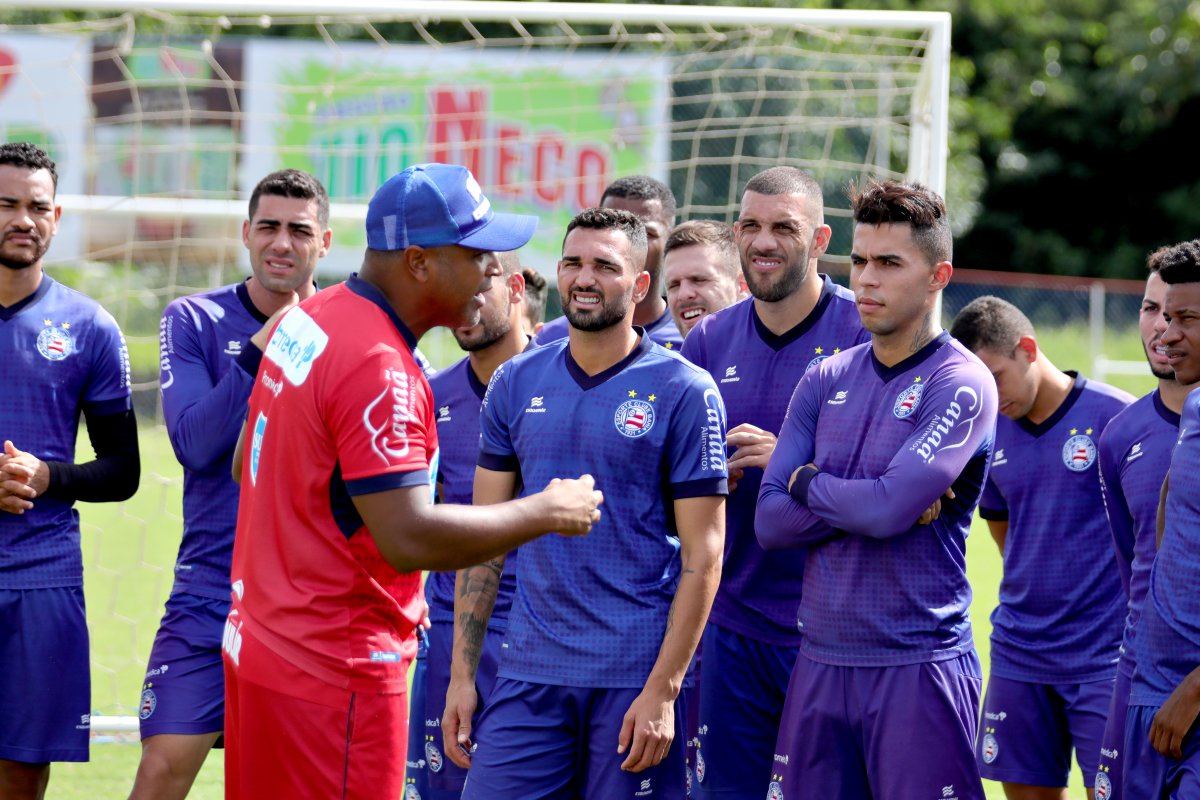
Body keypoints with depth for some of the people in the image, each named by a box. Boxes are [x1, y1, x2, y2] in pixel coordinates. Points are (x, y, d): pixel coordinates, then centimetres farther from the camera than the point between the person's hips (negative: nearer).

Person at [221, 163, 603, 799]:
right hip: (333, 673, -10)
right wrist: (545, 513, -15)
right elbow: (410, 538, -26)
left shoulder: (307, 318, 9)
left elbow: (247, 463, 21)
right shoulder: (379, 368, -22)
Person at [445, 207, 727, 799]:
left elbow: (702, 555, -6)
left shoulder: (683, 392, -4)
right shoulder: (516, 384, 8)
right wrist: (460, 673, 5)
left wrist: (663, 690, -13)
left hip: (634, 678, -3)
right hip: (529, 674, 3)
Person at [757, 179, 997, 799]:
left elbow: (888, 509, -20)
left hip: (918, 669, -6)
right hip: (820, 661, 6)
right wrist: (875, 500, -10)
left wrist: (808, 481, -2)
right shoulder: (826, 381, 11)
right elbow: (769, 521, 3)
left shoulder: (960, 384, -8)